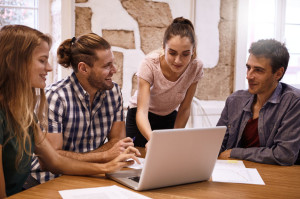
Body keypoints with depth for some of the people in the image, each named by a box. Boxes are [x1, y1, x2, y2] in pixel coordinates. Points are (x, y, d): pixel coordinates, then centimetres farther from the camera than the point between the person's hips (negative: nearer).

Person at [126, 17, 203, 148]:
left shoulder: (196, 67, -23)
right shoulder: (150, 64, -31)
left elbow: (184, 109, -11)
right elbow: (141, 112, -38)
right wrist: (152, 138, -56)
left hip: (170, 118, 2)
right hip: (143, 119, -2)